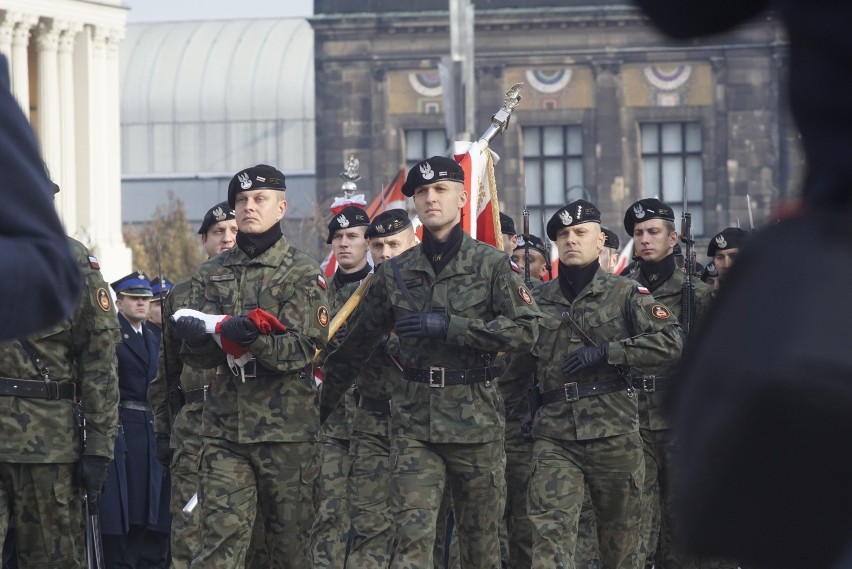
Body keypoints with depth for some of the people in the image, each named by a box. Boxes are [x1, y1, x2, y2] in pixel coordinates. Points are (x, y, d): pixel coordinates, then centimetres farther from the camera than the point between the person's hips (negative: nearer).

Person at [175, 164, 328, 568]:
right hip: (224, 427, 2)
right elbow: (195, 354, 6)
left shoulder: (303, 274, 2)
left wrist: (251, 337, -27)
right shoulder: (212, 274, 13)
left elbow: (303, 350, -10)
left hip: (287, 429, -2)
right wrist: (228, 333, -16)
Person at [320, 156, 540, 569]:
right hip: (413, 418, 2)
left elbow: (525, 332, -12)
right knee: (412, 534, -11)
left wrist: (448, 326, -16)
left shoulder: (493, 265, 0)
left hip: (475, 418, -1)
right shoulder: (395, 273, 9)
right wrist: (326, 399, 23)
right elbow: (358, 343, 20)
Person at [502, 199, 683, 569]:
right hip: (555, 434, 2)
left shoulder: (626, 294, 3)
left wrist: (606, 352, -14)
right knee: (549, 532, -15)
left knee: (620, 537, 8)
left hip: (614, 431, -1)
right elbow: (517, 363, 21)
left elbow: (669, 344, -8)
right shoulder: (539, 299, 13)